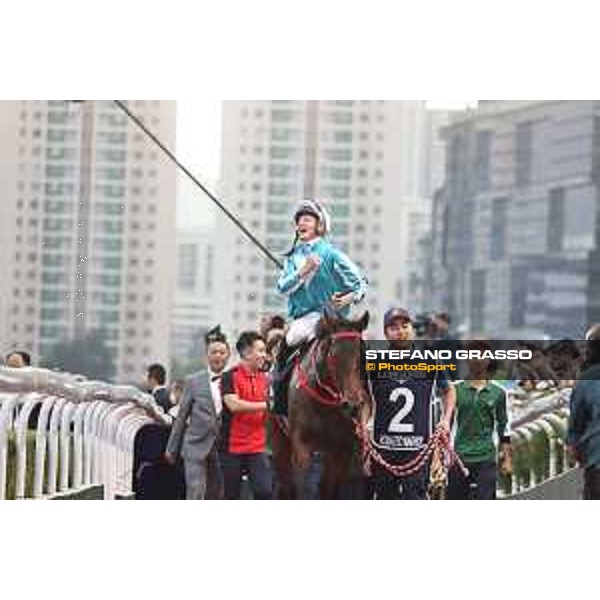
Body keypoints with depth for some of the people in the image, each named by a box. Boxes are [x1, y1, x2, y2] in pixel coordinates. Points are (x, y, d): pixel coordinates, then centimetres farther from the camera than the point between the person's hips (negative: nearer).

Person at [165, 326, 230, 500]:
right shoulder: (194, 382, 2)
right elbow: (181, 417, 7)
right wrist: (172, 449, 9)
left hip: (224, 450, 2)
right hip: (197, 447, -1)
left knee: (215, 497, 8)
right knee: (195, 495, -10)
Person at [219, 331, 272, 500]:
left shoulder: (264, 378, 10)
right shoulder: (230, 377, -7)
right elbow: (234, 404, -21)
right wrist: (264, 406, -17)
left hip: (257, 447, 4)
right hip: (233, 446, -4)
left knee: (265, 491, -9)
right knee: (232, 496, 5)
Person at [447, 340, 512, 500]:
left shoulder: (497, 393, 4)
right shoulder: (456, 390, 2)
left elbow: (503, 427, 10)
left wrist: (506, 458, 6)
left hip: (486, 459, 0)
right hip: (460, 457, 0)